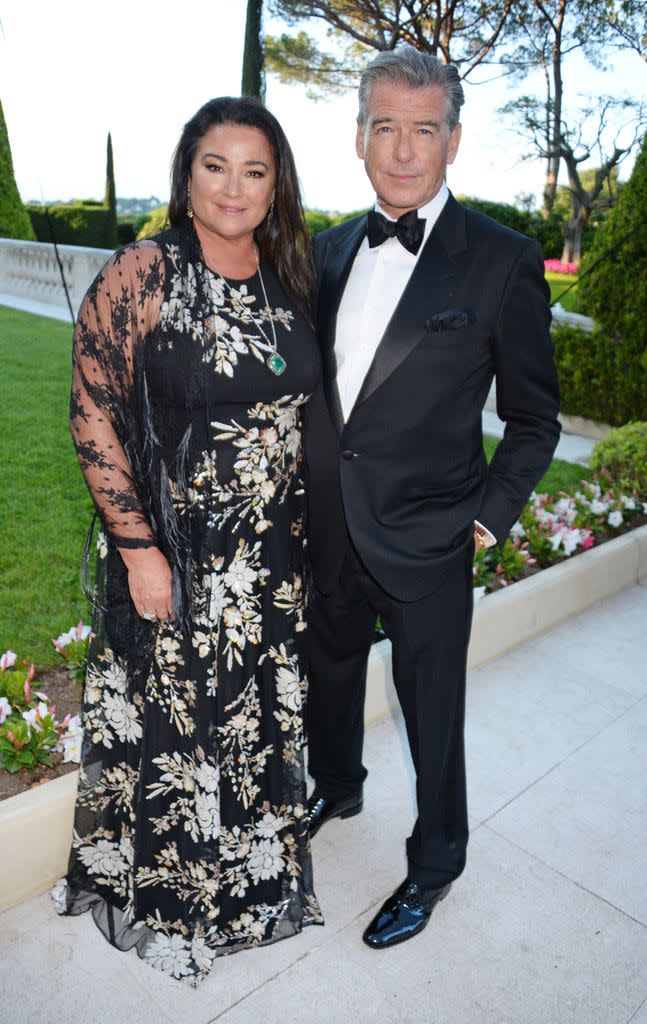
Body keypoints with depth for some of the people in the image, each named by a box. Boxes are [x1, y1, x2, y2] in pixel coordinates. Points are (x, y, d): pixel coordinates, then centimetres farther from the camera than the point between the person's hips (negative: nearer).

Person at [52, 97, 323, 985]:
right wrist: (138, 548, -15)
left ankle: (254, 866, 50)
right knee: (172, 718, 14)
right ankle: (166, 889, 44)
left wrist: (297, 525, 9)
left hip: (272, 554, 5)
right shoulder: (140, 277, -14)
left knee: (261, 713, 21)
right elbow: (94, 420, -14)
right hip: (172, 555, -5)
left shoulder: (288, 280, 3)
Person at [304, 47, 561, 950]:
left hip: (427, 542, -5)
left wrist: (491, 518, -8)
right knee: (330, 676, 25)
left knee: (432, 718, 12)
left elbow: (534, 417, -3)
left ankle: (435, 865, 39)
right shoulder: (328, 250, 6)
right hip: (325, 530, 5)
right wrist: (306, 491, 9)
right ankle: (337, 789, 55)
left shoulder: (502, 260, -9)